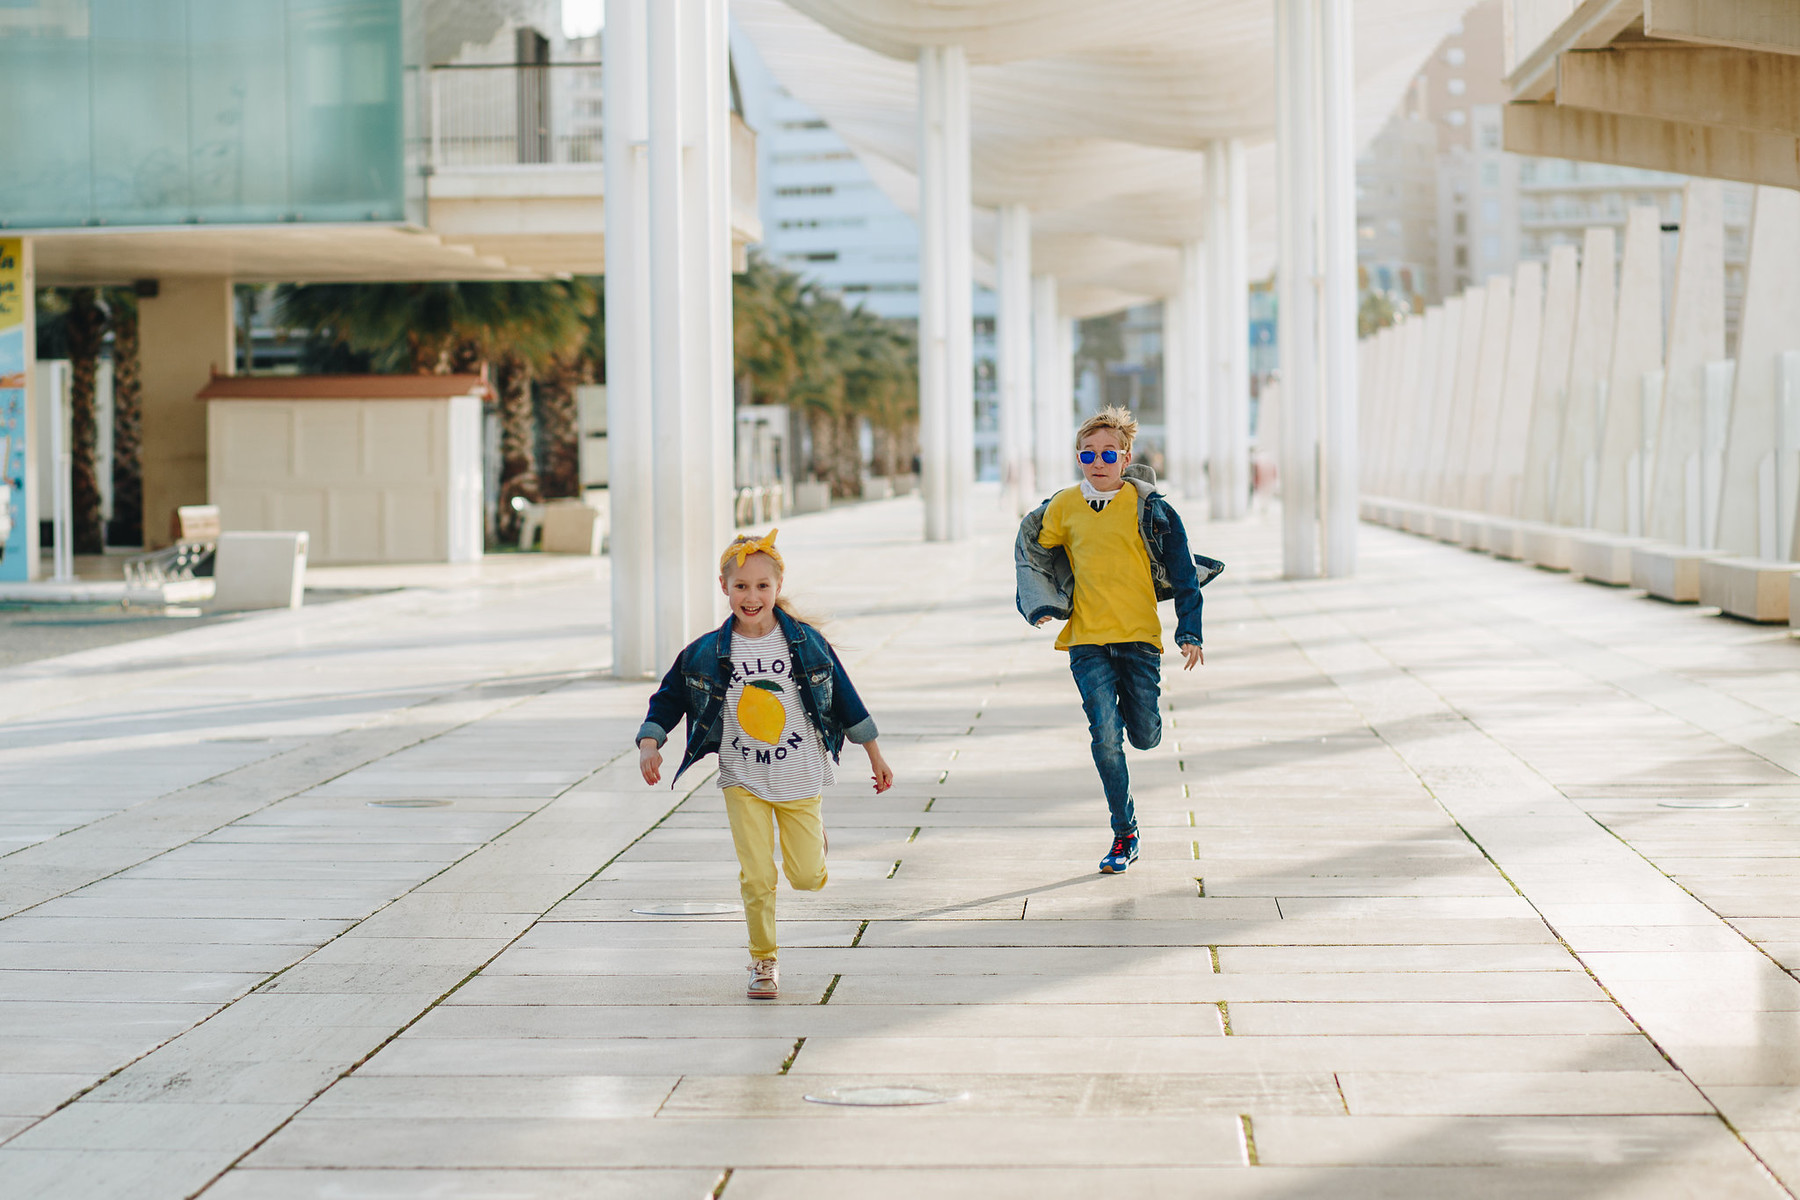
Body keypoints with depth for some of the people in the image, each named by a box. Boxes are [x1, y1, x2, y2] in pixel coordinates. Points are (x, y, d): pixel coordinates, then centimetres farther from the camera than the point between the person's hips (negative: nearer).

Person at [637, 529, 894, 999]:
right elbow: (669, 697, 3)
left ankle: (813, 842, 39)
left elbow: (844, 698, 2)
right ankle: (763, 962, 13)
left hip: (800, 777, 0)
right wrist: (649, 743, -14)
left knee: (807, 878, 3)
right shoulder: (706, 654, -9)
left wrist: (875, 756, 8)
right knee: (756, 879, -6)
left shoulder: (806, 643, -9)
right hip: (743, 780, 0)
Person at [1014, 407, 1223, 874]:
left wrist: (1190, 631, -3)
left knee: (1145, 737, 1)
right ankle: (1125, 835, 0)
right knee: (1106, 737, -11)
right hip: (1087, 639, 1)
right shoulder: (1064, 507, 3)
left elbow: (1183, 568, 1)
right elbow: (1031, 548, 21)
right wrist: (1040, 604, 12)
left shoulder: (1146, 505, -3)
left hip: (1139, 634, -1)